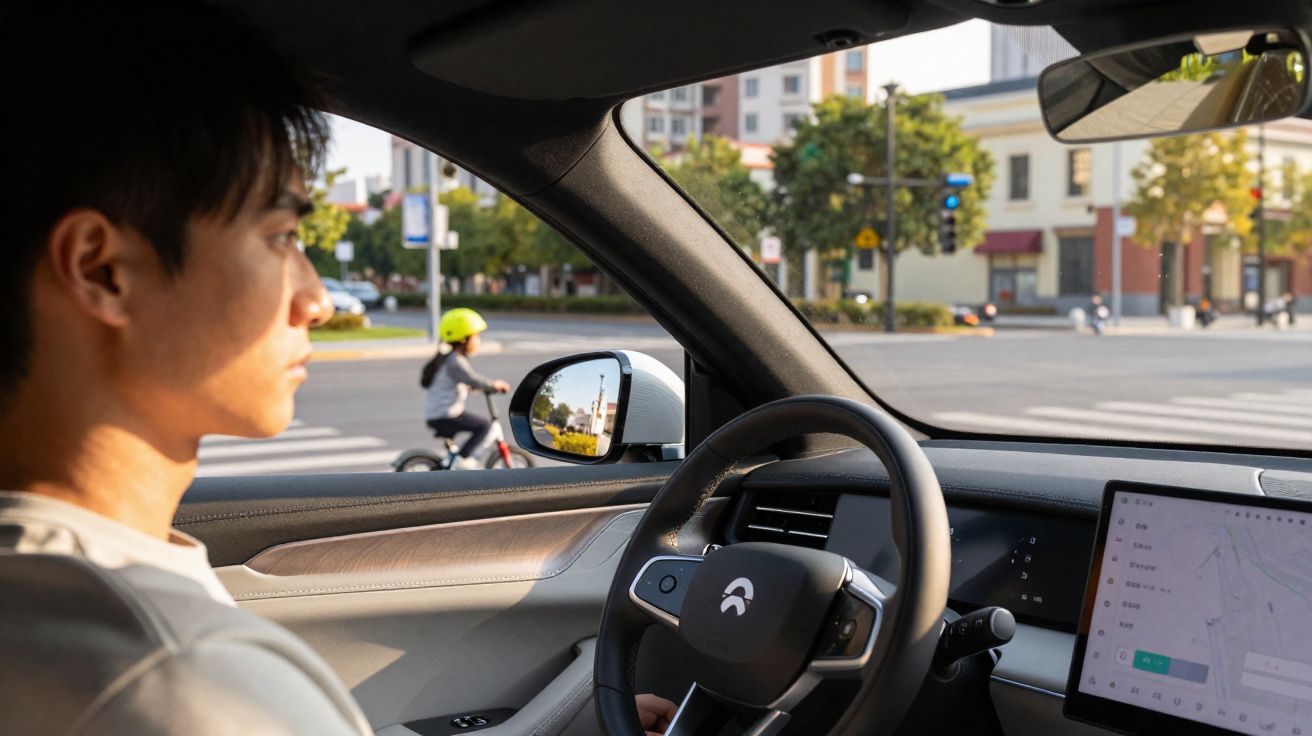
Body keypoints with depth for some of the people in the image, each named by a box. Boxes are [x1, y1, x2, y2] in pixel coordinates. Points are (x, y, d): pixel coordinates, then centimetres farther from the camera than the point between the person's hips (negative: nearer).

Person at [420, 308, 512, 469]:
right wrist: (494, 384, -16)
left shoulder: (446, 358, 16)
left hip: (434, 414, 10)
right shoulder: (455, 362, -16)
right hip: (443, 417, -10)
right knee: (484, 425, -14)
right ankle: (462, 460, -14)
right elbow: (473, 380, -28)